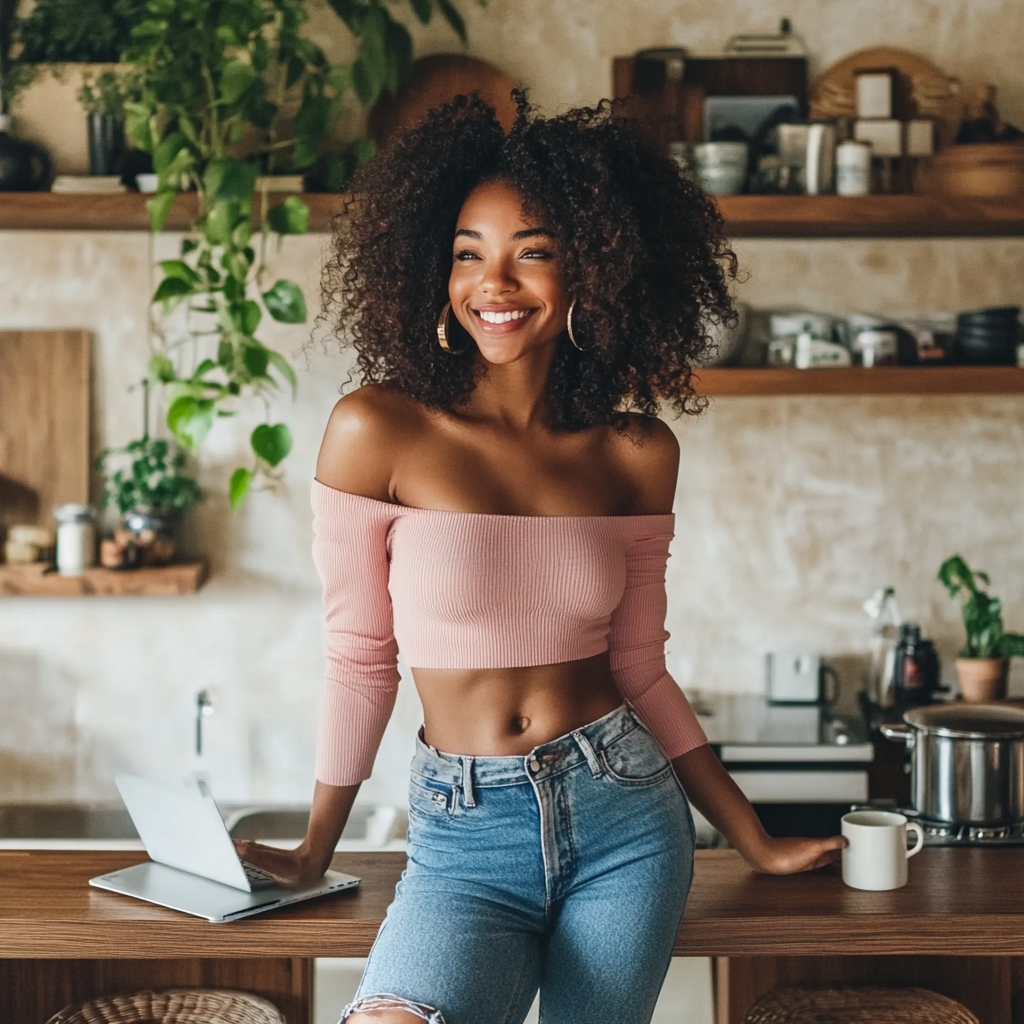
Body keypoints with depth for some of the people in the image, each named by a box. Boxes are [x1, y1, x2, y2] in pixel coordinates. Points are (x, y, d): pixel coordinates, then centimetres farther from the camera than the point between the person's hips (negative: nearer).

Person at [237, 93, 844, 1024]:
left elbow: (638, 670, 9)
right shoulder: (378, 433, -6)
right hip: (465, 840, -3)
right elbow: (361, 656, 2)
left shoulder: (638, 454, 3)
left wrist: (757, 842, 11)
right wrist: (316, 849, 9)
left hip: (623, 816, 3)